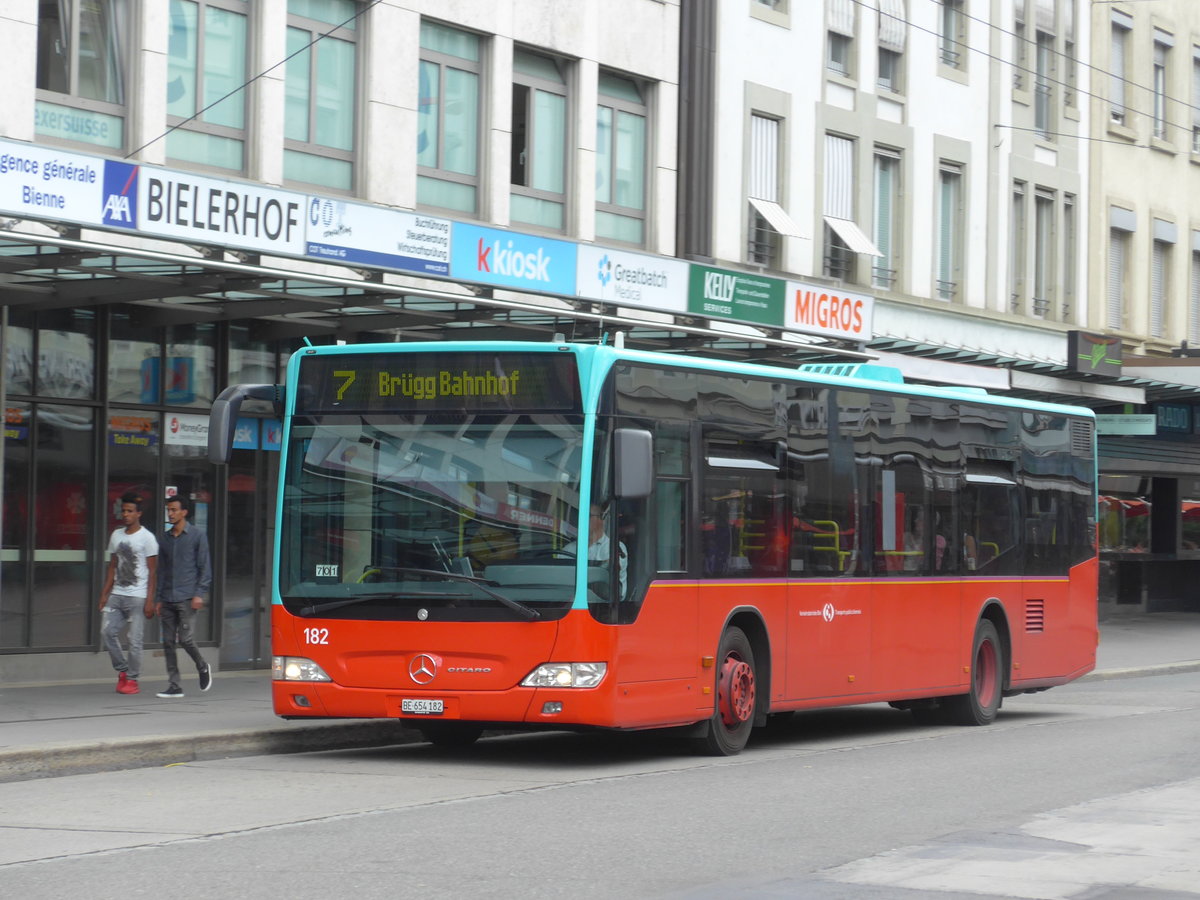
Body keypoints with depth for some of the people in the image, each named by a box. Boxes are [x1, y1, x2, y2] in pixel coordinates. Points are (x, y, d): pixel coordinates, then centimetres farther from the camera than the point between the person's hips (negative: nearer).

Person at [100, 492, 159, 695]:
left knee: (134, 639, -6)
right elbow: (112, 567, 17)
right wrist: (104, 594, 10)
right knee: (108, 631, -7)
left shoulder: (147, 538, -3)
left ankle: (132, 680, 4)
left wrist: (150, 600, -11)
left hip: (137, 596, -5)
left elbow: (152, 571, -5)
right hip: (117, 594, 6)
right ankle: (122, 670, 10)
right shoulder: (116, 536, 14)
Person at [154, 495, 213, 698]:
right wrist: (159, 598, 15)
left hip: (187, 597, -5)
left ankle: (202, 667, 14)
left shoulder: (197, 535, 1)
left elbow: (204, 566, -1)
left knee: (184, 638, -14)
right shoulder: (165, 539, 15)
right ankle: (174, 686, 4)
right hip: (168, 598, 5)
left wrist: (199, 593, -11)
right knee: (168, 642, 1)